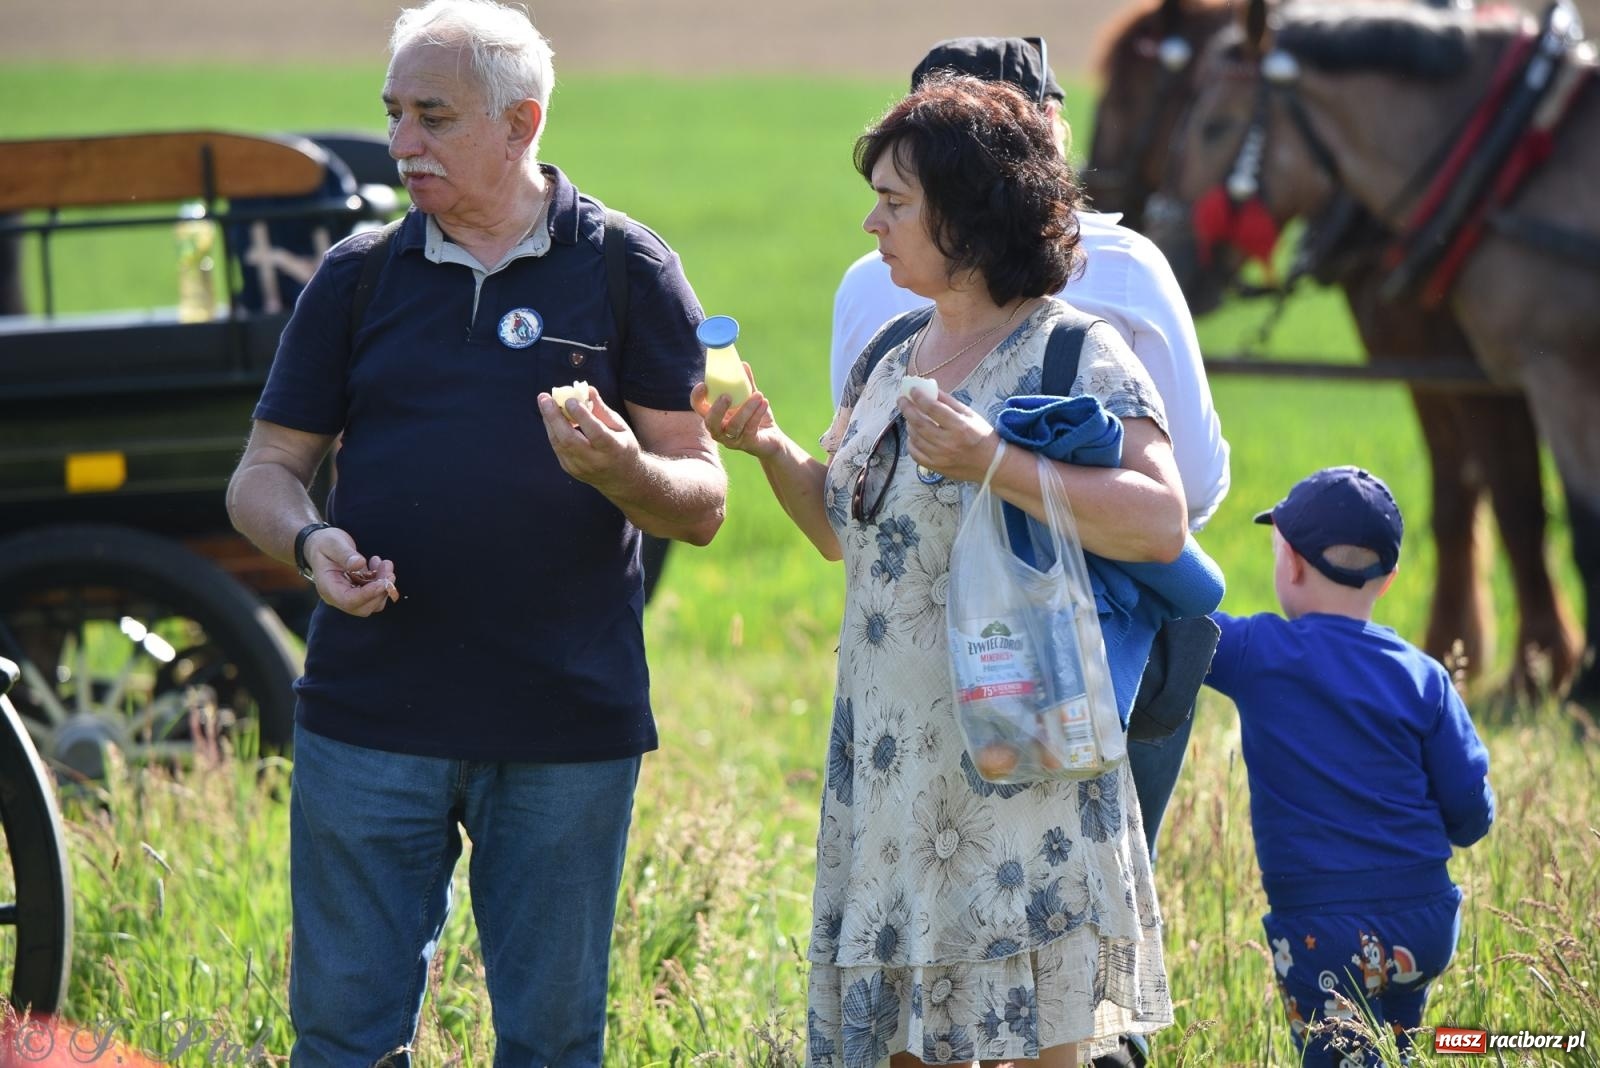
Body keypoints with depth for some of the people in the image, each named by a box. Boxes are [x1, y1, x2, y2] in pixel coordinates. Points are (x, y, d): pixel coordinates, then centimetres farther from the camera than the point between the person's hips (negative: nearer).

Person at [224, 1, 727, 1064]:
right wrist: (309, 540, -13)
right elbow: (265, 472, 10)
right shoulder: (359, 276, 9)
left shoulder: (628, 271, 3)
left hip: (568, 733, -1)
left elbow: (703, 503, 2)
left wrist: (619, 469, -20)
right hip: (370, 720, 1)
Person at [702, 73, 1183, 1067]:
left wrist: (994, 465, -25)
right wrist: (772, 448, 6)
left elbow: (1162, 522, -20)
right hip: (892, 757, 7)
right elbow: (847, 532, 24)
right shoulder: (892, 361, 15)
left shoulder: (1078, 357, -8)